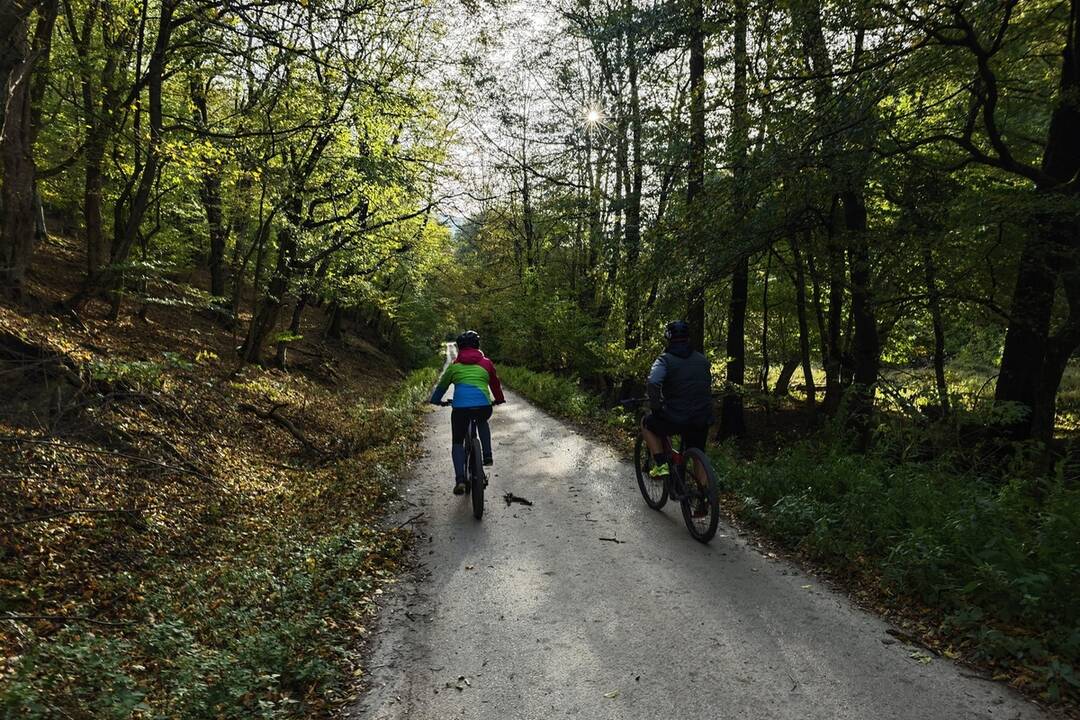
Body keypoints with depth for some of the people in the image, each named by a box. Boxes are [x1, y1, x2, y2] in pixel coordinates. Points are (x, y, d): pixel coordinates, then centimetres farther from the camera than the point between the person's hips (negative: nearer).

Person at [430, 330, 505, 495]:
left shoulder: (454, 365, 16)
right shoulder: (486, 363, 17)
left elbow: (442, 385, 28)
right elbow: (495, 383, 30)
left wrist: (435, 400, 47)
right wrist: (499, 399, 49)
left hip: (460, 407, -1)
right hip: (484, 406, 1)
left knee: (457, 443, 16)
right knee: (482, 422, 37)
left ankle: (460, 480, -2)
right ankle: (487, 455, 20)